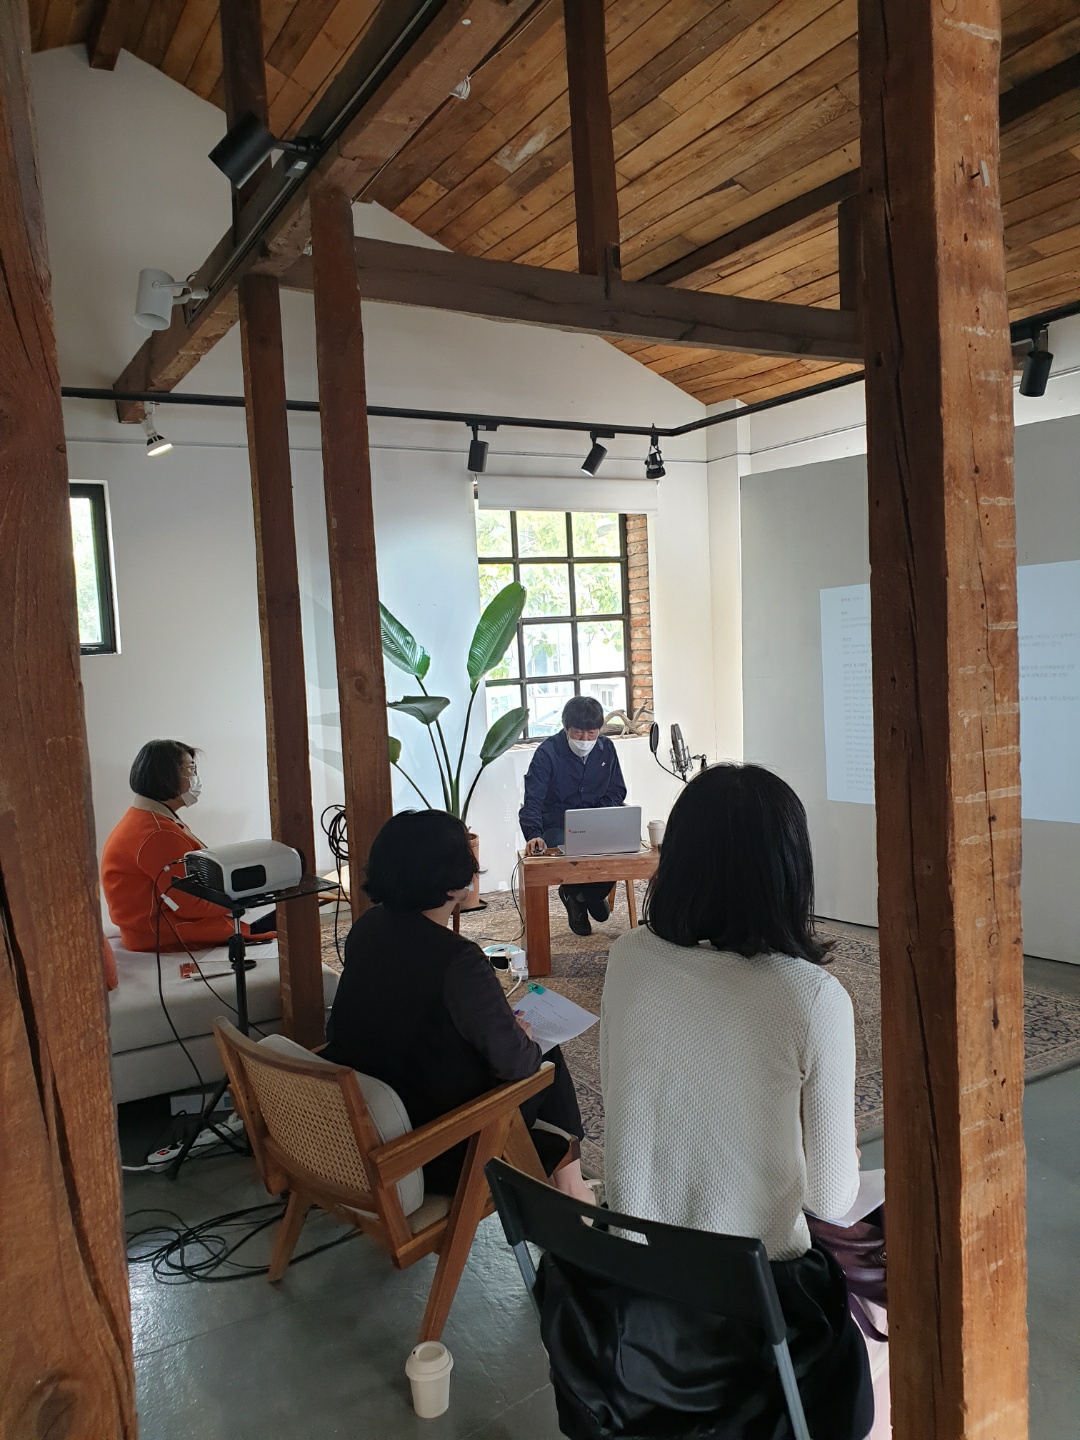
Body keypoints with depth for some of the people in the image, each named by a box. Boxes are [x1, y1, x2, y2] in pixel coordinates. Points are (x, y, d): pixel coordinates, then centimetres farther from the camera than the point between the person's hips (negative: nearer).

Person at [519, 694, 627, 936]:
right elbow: (532, 800, -19)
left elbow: (617, 792, 10)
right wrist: (534, 835, -37)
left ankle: (590, 895, 9)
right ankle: (573, 893, 7)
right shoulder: (548, 752, -12)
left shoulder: (606, 749, 2)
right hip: (557, 827, -4)